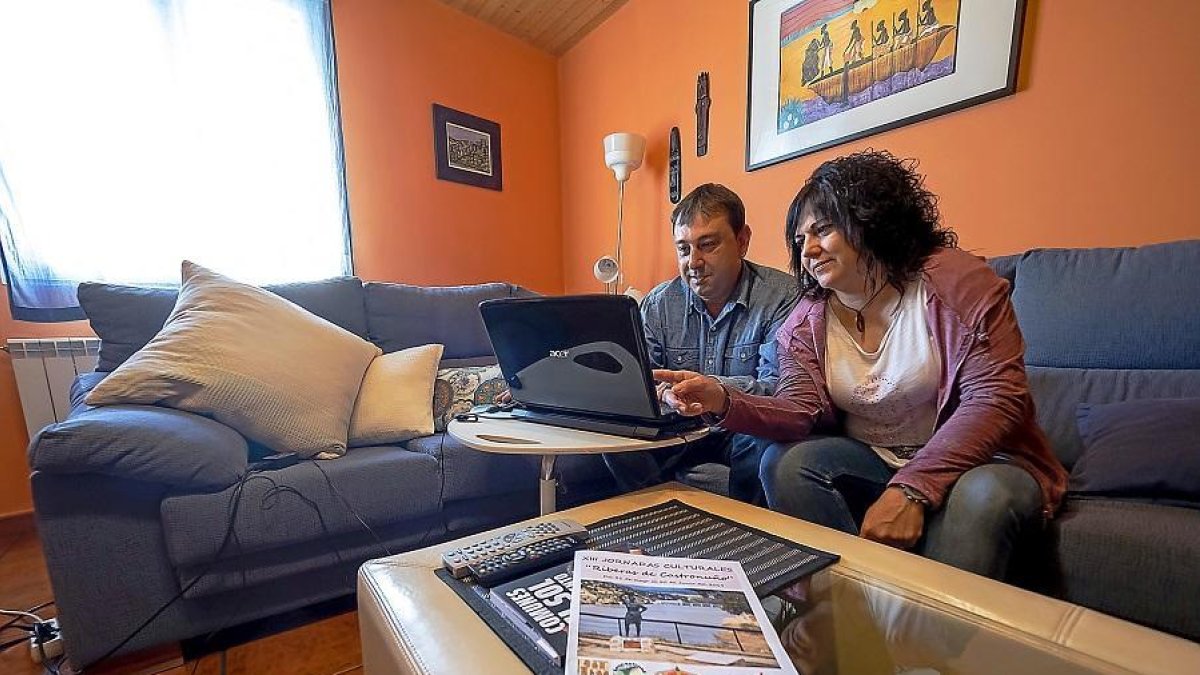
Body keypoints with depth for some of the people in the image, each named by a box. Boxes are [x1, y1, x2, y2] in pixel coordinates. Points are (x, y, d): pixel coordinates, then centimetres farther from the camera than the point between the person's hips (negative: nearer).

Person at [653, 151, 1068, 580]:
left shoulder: (956, 281, -12)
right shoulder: (806, 324, -1)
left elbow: (995, 399, -19)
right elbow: (802, 412, -10)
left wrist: (912, 490, -30)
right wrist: (724, 403, -31)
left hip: (978, 456, -2)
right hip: (871, 461, 3)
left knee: (981, 495, -34)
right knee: (783, 462, -20)